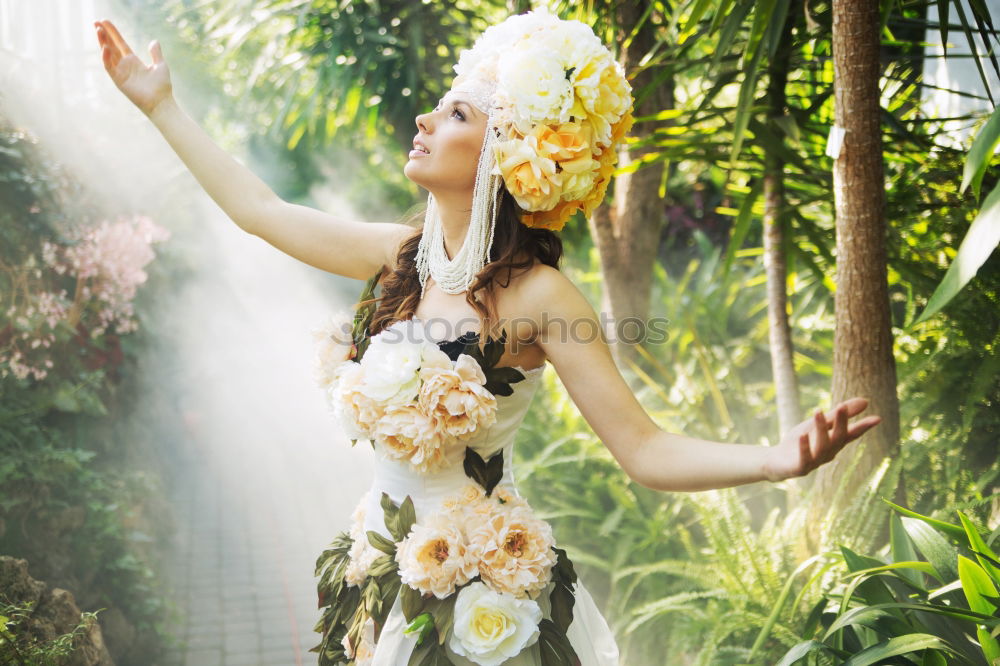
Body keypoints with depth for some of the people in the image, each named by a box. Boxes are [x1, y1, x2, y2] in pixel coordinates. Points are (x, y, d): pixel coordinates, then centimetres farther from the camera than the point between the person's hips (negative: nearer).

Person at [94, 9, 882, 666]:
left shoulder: (535, 295, -18)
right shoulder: (402, 256, -1)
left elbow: (645, 450, -20)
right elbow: (260, 209, 11)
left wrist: (779, 459, -37)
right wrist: (160, 104, 18)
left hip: (485, 596, -6)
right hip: (384, 577, 6)